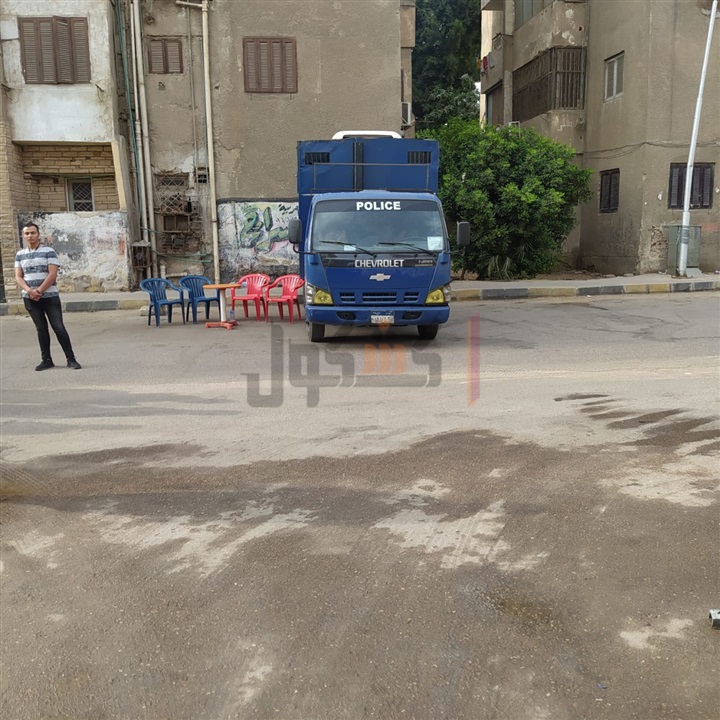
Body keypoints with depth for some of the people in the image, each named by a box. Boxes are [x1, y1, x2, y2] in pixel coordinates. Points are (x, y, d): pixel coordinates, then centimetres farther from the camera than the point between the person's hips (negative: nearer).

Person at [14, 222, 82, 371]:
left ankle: (71, 359, -1)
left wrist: (39, 291, -15)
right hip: (30, 298, 4)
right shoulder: (20, 255, 10)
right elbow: (18, 277, 4)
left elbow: (52, 274, -11)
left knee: (59, 327, -6)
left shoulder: (49, 251, -3)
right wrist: (29, 291, -14)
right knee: (41, 328, 9)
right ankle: (47, 360, 14)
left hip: (49, 296, -4)